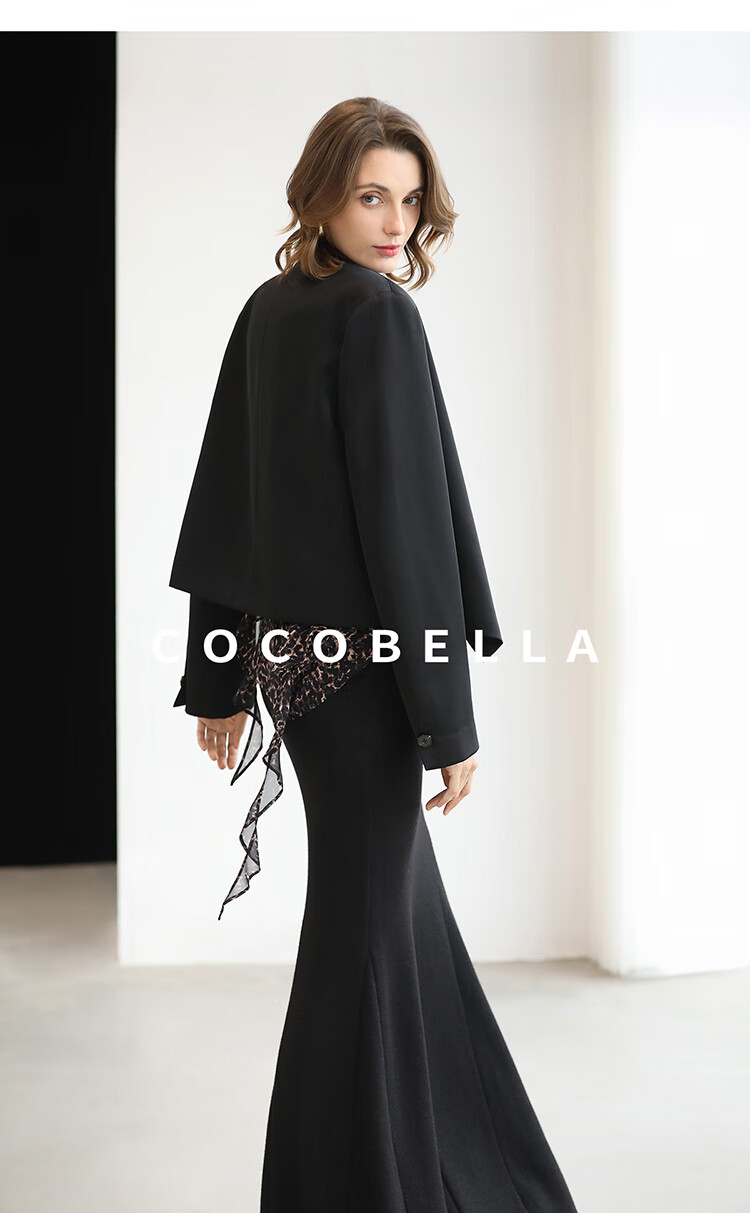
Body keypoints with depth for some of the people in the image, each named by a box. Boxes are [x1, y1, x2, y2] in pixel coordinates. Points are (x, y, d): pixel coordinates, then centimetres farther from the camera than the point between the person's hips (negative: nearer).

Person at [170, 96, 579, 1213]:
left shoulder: (267, 313, 10)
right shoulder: (379, 315, -15)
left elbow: (227, 502, 10)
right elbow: (405, 516, -20)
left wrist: (219, 678, 14)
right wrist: (449, 715, -17)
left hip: (287, 649, 9)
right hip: (365, 657, -9)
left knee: (401, 887, 21)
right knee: (364, 916, 2)